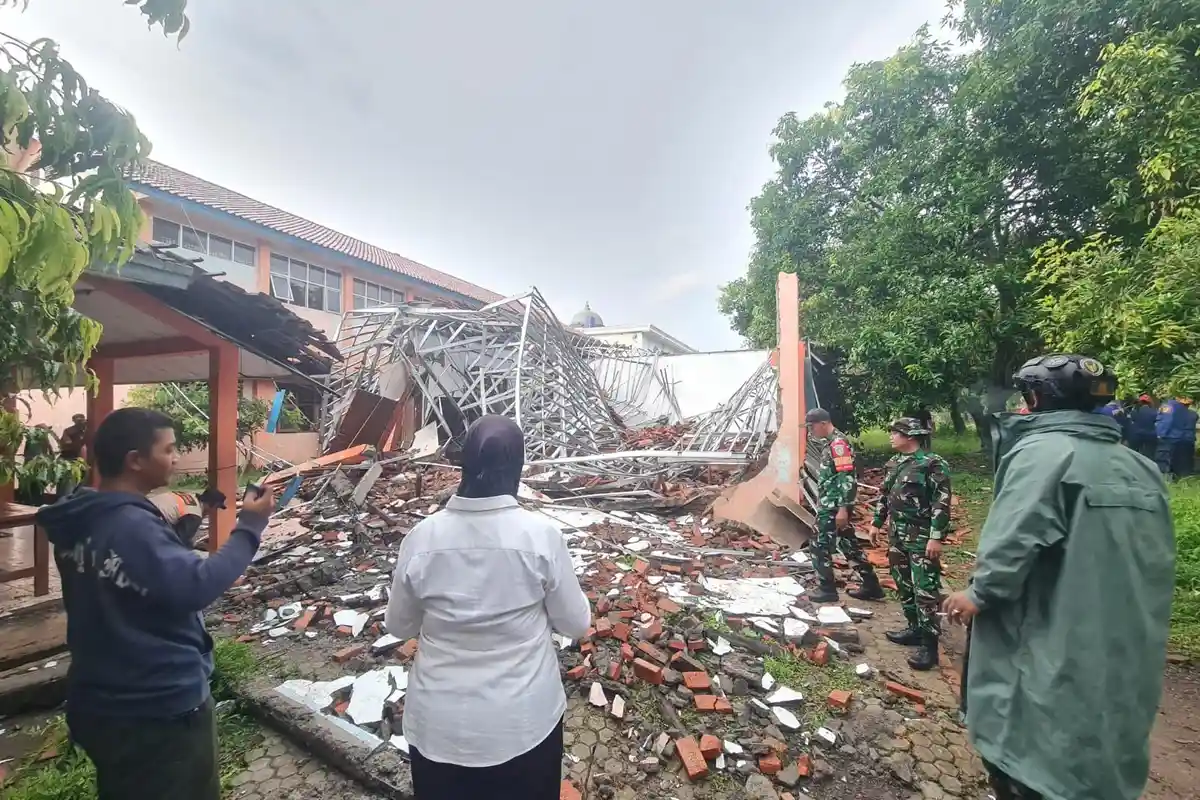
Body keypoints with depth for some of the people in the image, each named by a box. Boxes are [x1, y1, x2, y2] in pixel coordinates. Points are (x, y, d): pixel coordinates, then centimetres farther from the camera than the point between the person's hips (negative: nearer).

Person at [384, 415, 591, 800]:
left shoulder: (422, 537, -15)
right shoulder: (541, 535, -20)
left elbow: (398, 625, 1)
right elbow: (576, 624, -7)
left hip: (438, 725, 2)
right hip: (525, 721, -1)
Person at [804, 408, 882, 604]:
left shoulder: (838, 443, -17)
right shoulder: (829, 443, 13)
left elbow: (846, 478, -22)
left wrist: (843, 509, -24)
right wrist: (821, 502, 22)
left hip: (834, 506, -10)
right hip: (831, 505, 10)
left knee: (820, 547, -2)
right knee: (848, 545, 15)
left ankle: (827, 590, 9)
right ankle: (871, 586, 24)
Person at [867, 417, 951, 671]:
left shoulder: (933, 464, -12)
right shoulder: (894, 464, 12)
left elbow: (941, 504, -16)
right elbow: (884, 495, 21)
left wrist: (936, 537, -20)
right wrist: (877, 523, 19)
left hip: (922, 538, -8)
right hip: (897, 536, 8)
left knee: (925, 591, -5)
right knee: (903, 585, 16)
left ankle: (929, 645, 2)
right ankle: (915, 629, 30)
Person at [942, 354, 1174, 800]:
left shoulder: (1044, 451, -17)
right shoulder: (1140, 467, 9)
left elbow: (1016, 541, -26)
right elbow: (1155, 564, 15)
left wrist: (979, 593, -10)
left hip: (1053, 660, -8)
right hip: (1124, 663, 8)